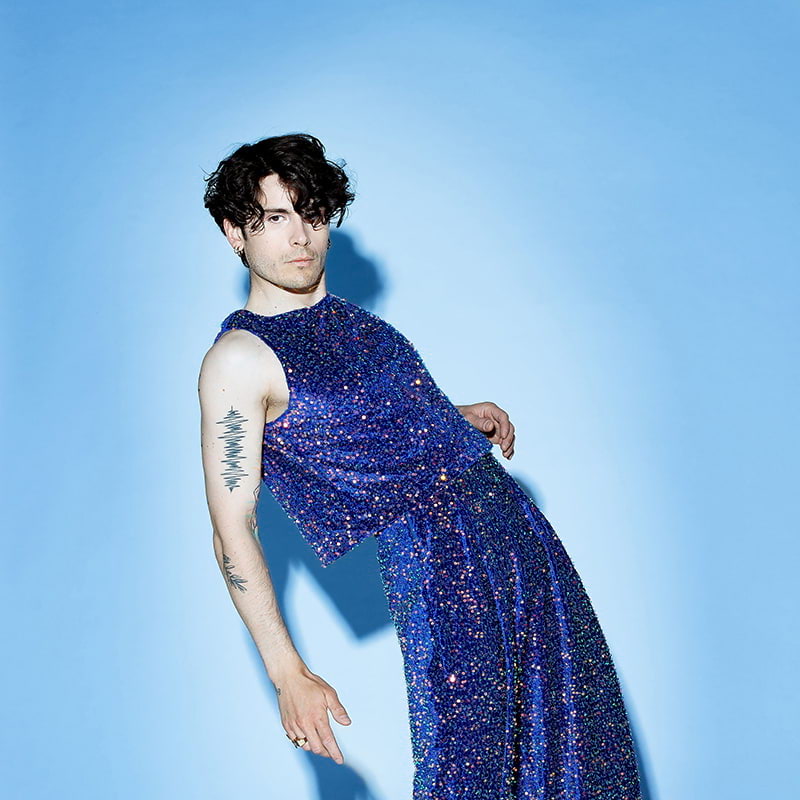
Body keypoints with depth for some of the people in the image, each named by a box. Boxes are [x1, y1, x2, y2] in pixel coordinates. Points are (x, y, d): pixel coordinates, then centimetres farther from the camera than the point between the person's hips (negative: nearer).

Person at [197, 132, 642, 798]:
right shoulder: (240, 358, -11)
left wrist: (462, 418, 11)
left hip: (508, 516, 8)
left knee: (567, 740, 14)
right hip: (433, 555, -8)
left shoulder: (348, 318, 12)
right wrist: (289, 674, -20)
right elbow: (233, 529, -15)